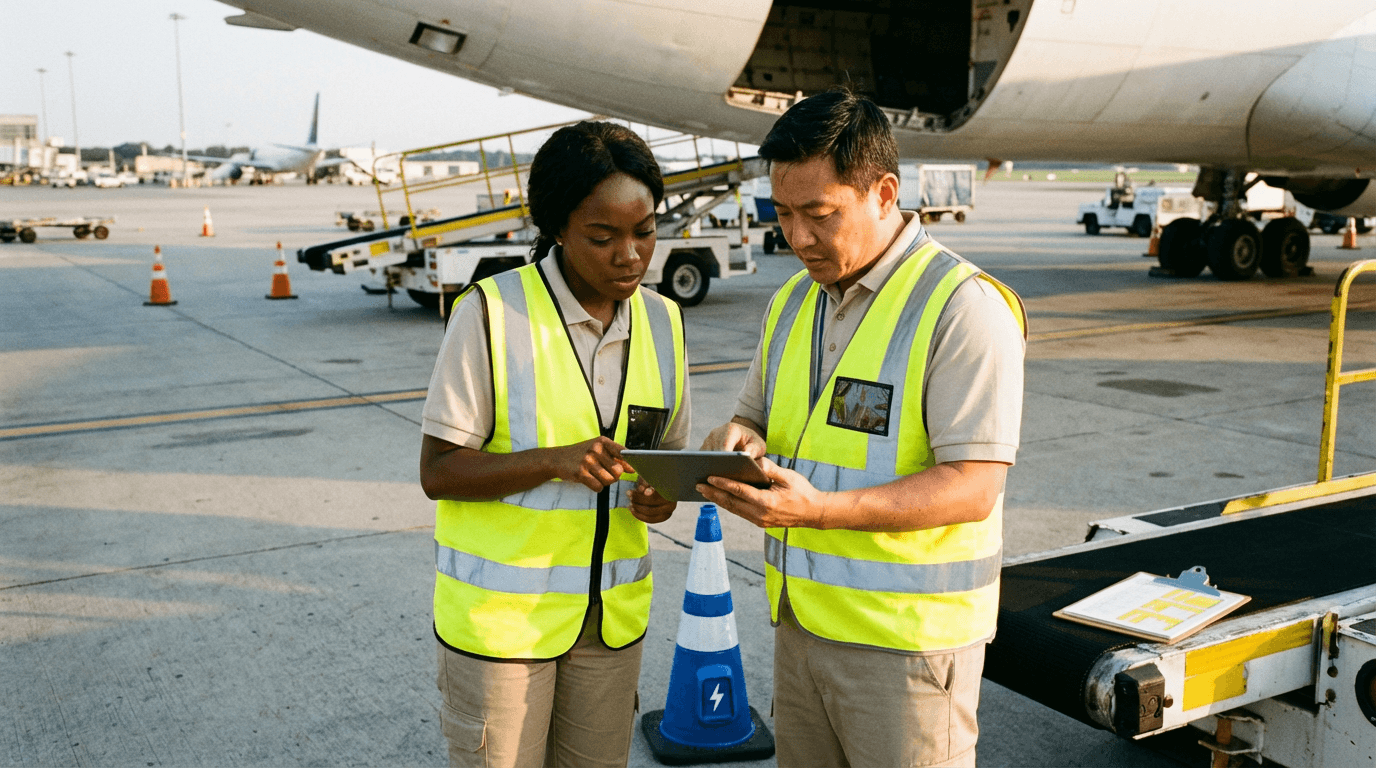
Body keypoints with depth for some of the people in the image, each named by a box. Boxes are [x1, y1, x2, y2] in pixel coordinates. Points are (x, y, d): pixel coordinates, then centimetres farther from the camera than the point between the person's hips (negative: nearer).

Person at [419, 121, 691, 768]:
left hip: (611, 616, 5)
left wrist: (662, 494, -10)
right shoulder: (492, 313, -13)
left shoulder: (662, 321, 3)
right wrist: (554, 460, -27)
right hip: (501, 614, -4)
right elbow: (438, 472, -12)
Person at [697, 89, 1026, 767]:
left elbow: (973, 488, -19)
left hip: (908, 636, -7)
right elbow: (753, 419, 20)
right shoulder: (793, 301, 11)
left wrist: (820, 508, -30)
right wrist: (736, 443, -6)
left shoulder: (964, 306, -14)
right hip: (799, 620, 7)